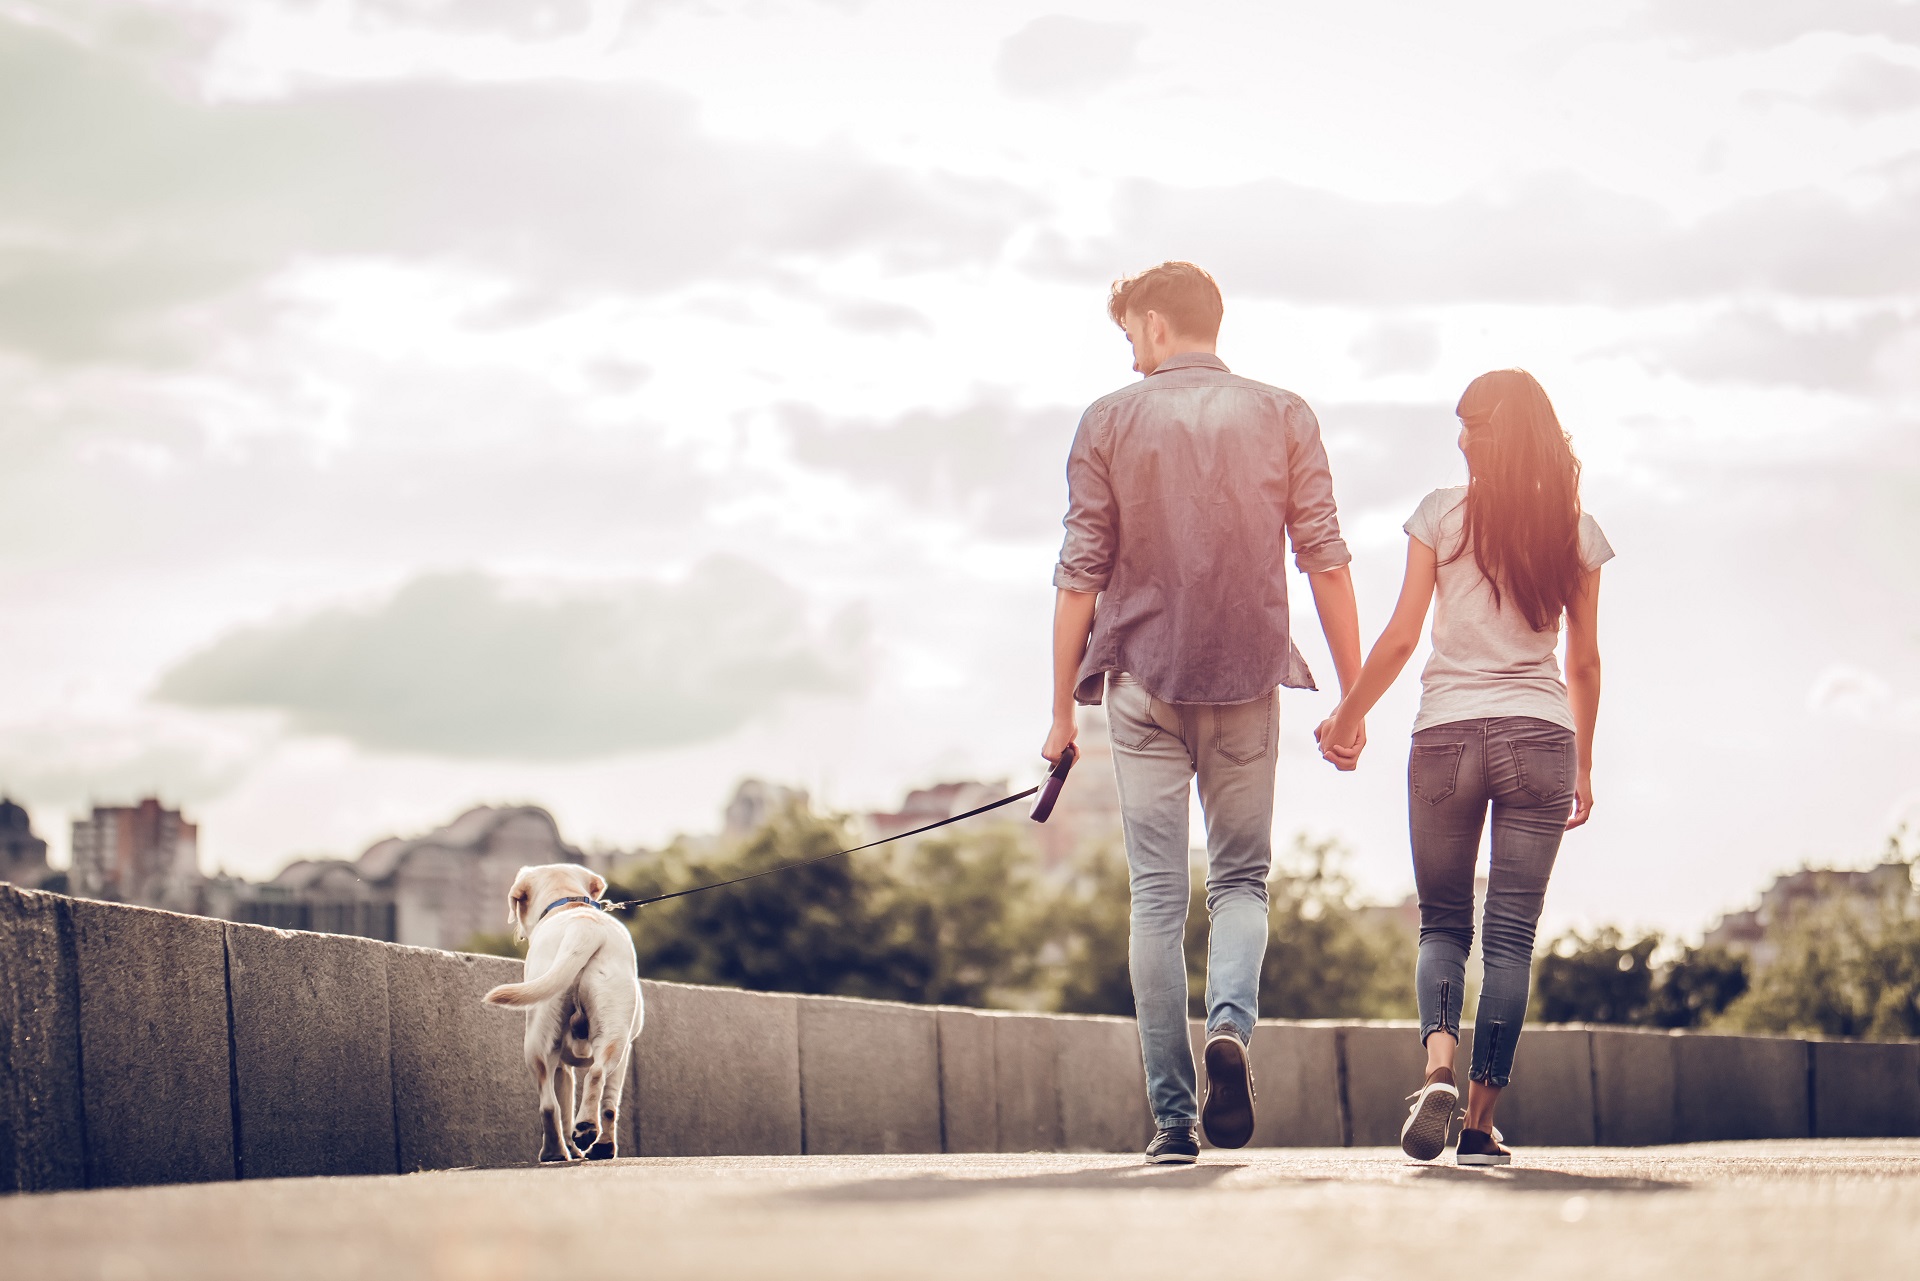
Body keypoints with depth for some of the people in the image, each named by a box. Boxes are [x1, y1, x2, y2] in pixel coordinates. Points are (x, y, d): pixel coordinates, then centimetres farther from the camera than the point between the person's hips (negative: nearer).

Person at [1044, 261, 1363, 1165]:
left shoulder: (1109, 422, 1)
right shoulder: (1283, 417, 4)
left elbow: (1080, 575, 0)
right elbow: (1324, 559, 1)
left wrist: (1062, 710, 6)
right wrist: (1351, 696, 5)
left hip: (1142, 683, -1)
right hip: (1246, 682, 1)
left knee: (1157, 894, 4)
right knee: (1241, 878, 13)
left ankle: (1172, 1117, 1)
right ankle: (1231, 1024, -17)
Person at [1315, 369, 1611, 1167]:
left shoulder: (1442, 515, -1)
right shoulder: (1575, 532, 5)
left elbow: (1400, 638, -3)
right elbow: (1584, 663, 8)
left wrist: (1346, 720, 10)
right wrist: (1582, 767, 18)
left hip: (1446, 734, -1)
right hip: (1540, 737, 1)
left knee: (1443, 922, 10)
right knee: (1511, 934, 3)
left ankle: (1438, 1063, -17)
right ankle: (1482, 1122, 2)